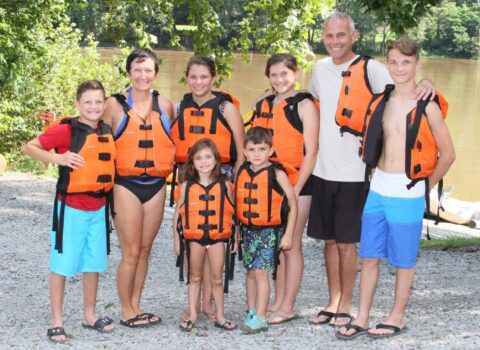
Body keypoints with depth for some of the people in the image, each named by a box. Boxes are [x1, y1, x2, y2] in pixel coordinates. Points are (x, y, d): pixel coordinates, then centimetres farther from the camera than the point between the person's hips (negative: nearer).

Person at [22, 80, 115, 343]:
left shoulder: (107, 132, 6)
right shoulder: (67, 130, -12)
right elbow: (29, 147, -12)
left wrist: (109, 192, 6)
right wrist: (58, 158, -24)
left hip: (98, 208, 6)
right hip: (71, 208, -5)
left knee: (94, 263, 13)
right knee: (62, 263, 2)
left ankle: (90, 315, 28)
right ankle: (57, 320, 12)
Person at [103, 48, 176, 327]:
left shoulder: (165, 106, 7)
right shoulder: (115, 105, -3)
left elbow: (172, 143, 17)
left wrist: (173, 168, 10)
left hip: (156, 186, 4)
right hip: (127, 185, -3)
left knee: (145, 249, 11)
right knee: (131, 252, -2)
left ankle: (136, 305, 22)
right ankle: (127, 312, 11)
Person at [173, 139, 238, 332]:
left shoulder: (224, 186, -2)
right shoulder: (186, 187, -2)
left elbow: (231, 214, 3)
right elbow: (178, 213, 3)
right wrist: (176, 238, 3)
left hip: (218, 237, 0)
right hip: (193, 238, 0)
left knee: (216, 278, 7)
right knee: (194, 277, 12)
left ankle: (219, 316, 17)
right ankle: (192, 315, 19)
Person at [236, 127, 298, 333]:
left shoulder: (276, 173, -11)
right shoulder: (242, 172, 4)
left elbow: (293, 204, -8)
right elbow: (238, 202, 13)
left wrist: (288, 234, -9)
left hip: (269, 230, -5)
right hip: (248, 230, 5)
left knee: (260, 272, -9)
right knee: (250, 272, 12)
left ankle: (260, 318, -6)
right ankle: (251, 312, 23)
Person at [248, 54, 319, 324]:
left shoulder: (304, 104, -5)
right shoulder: (263, 106, 12)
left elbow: (310, 151, -9)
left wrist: (296, 188, -13)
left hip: (296, 182, -6)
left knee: (291, 245, -1)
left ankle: (287, 307, 5)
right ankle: (278, 302, 20)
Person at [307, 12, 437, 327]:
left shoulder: (371, 69, -8)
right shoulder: (321, 69, 11)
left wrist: (426, 84, -31)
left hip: (353, 171, -5)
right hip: (323, 169, 5)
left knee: (346, 242, 1)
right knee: (329, 240, 12)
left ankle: (346, 307, 14)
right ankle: (333, 302, 23)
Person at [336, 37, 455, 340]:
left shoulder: (428, 108, -9)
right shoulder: (381, 101, 5)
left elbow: (447, 154, -4)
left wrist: (426, 186, 2)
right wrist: (380, 174, 10)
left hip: (407, 193, -5)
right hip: (378, 189, 5)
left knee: (403, 260, 6)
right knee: (369, 256, 8)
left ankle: (397, 319, 20)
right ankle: (362, 318, 17)